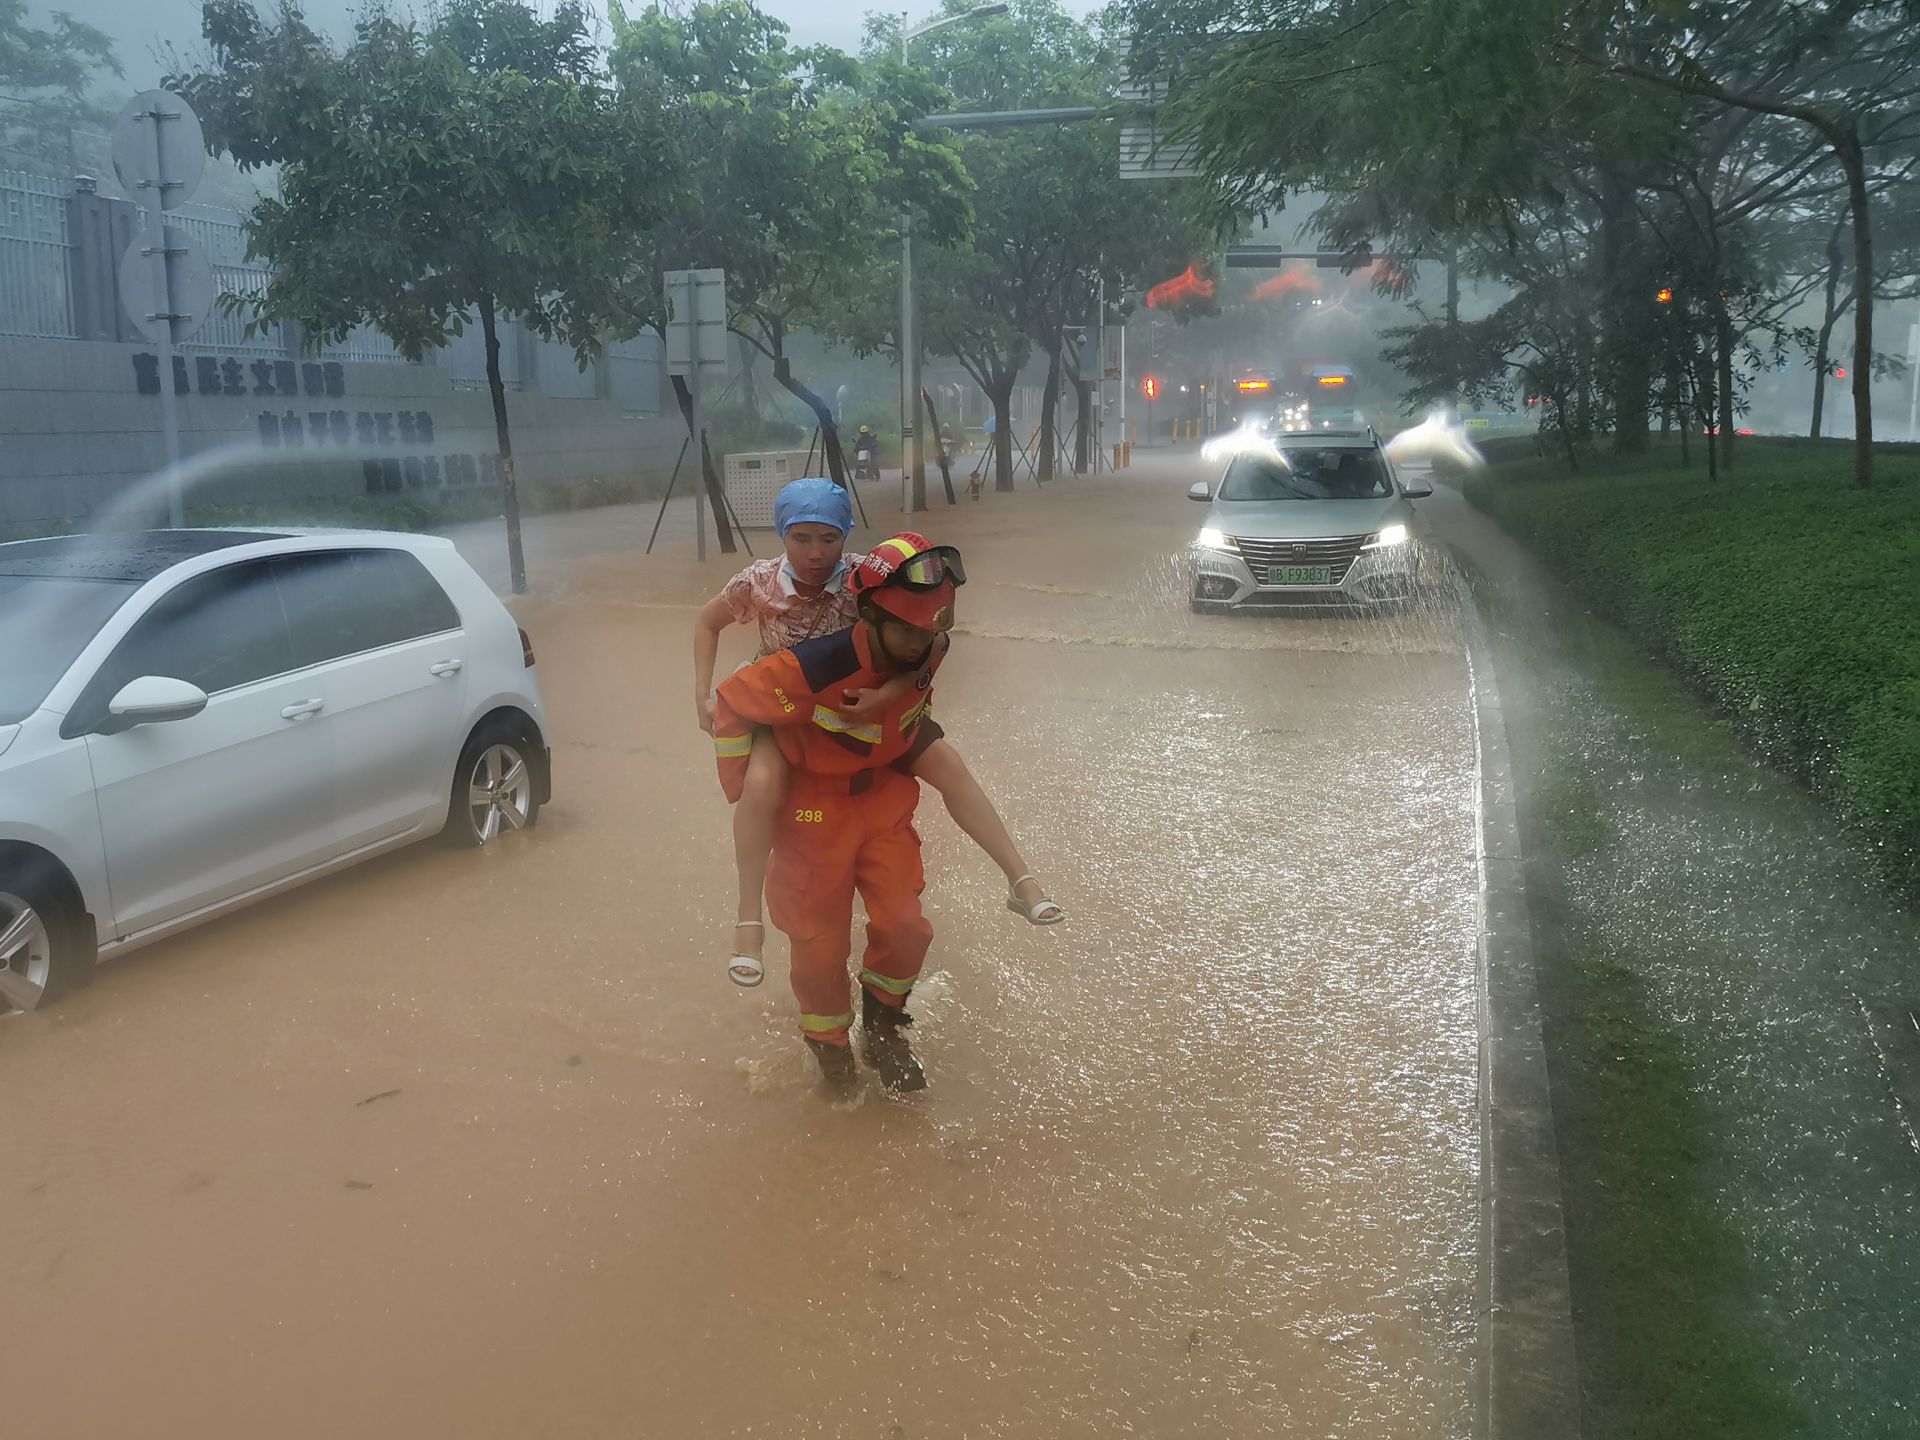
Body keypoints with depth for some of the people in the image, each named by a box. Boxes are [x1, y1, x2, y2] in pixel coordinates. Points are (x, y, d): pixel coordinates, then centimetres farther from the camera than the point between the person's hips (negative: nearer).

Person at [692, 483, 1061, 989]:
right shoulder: (758, 583, -21)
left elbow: (931, 639, -23)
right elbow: (708, 622, -1)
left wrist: (891, 692, -38)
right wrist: (703, 697, -9)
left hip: (865, 705, 1)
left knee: (946, 762, -14)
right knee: (762, 782, -32)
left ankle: (1022, 880, -5)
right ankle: (749, 923, -20)